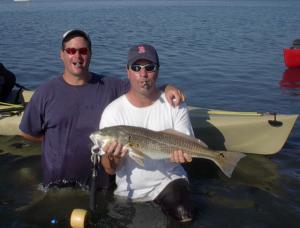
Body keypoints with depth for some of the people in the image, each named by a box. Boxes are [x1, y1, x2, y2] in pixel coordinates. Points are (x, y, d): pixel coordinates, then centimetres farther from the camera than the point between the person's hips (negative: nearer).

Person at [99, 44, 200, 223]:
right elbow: (110, 170, -7)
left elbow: (187, 147, -1)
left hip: (169, 181, 0)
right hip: (129, 190, 1)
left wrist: (183, 153, -25)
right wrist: (113, 157, -31)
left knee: (185, 219, -22)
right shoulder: (112, 111, -8)